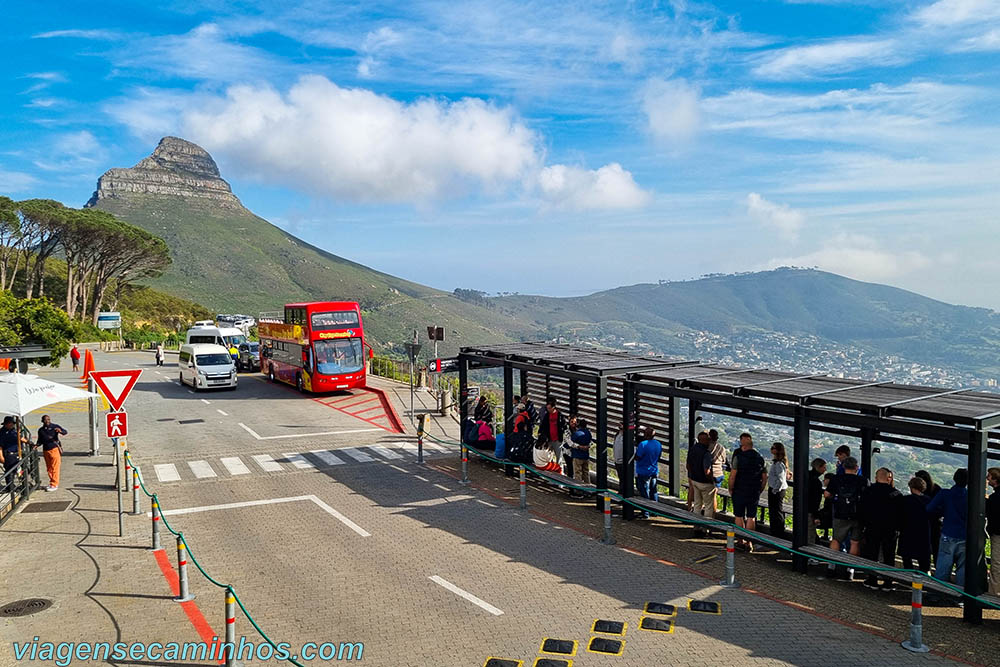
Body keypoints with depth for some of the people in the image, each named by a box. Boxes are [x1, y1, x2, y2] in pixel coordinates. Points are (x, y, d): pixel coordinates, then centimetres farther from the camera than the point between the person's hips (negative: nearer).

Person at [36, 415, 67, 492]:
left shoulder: (55, 427, -3)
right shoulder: (41, 430, 10)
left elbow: (65, 432, -13)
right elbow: (40, 441, 20)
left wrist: (60, 431, -34)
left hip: (54, 449, -5)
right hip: (45, 450, 5)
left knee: (55, 468, -6)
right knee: (49, 468, 10)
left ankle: (54, 484, -3)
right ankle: (52, 482, 21)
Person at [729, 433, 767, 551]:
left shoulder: (738, 456, -11)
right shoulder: (760, 457, 3)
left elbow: (733, 475, -15)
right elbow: (765, 478, 6)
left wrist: (730, 489, -2)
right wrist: (760, 491, 16)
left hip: (739, 491, -3)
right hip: (754, 493, 3)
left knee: (739, 516, 10)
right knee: (751, 517, 8)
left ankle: (741, 540, 16)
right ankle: (749, 542, 6)